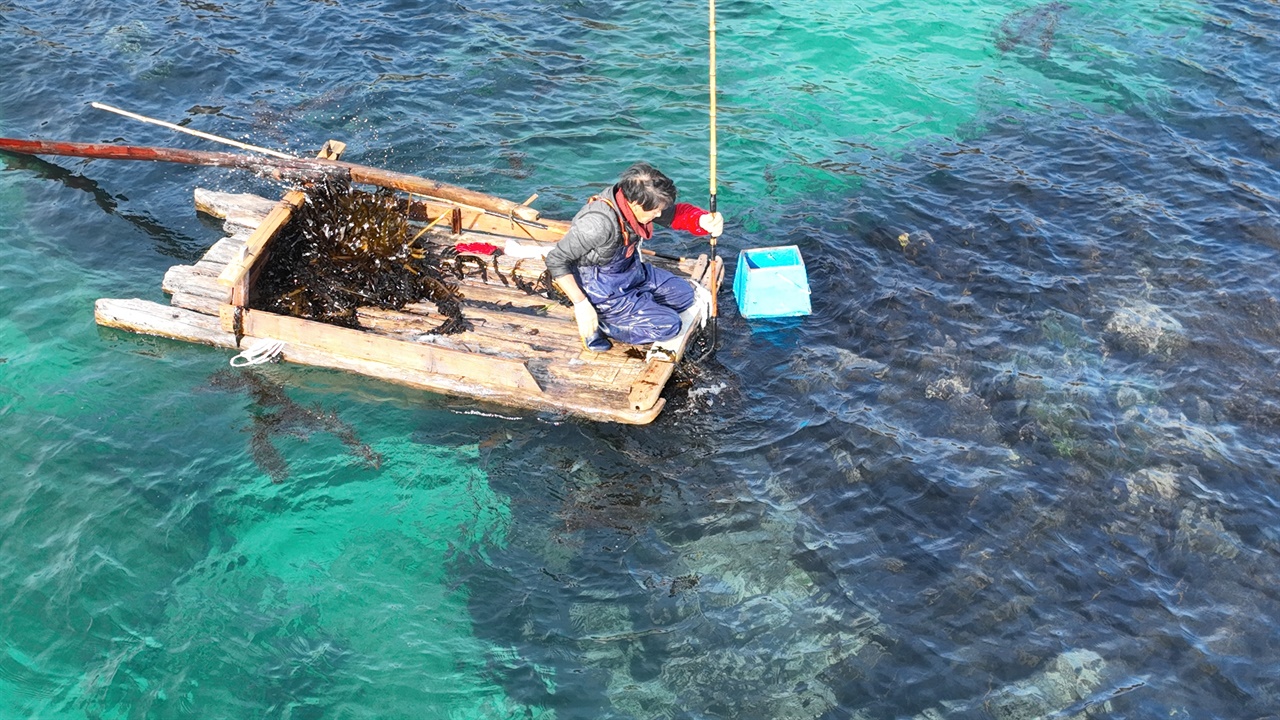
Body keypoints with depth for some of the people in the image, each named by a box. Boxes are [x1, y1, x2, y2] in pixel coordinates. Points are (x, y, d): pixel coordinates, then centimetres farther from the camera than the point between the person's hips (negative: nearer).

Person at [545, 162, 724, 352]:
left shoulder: (632, 197, -14)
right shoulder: (597, 223, -35)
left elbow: (676, 213, -2)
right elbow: (556, 260, -27)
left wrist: (703, 220, -25)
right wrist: (581, 304, -27)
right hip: (604, 291, -8)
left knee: (685, 294, 13)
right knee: (668, 325, -13)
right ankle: (599, 324, -2)